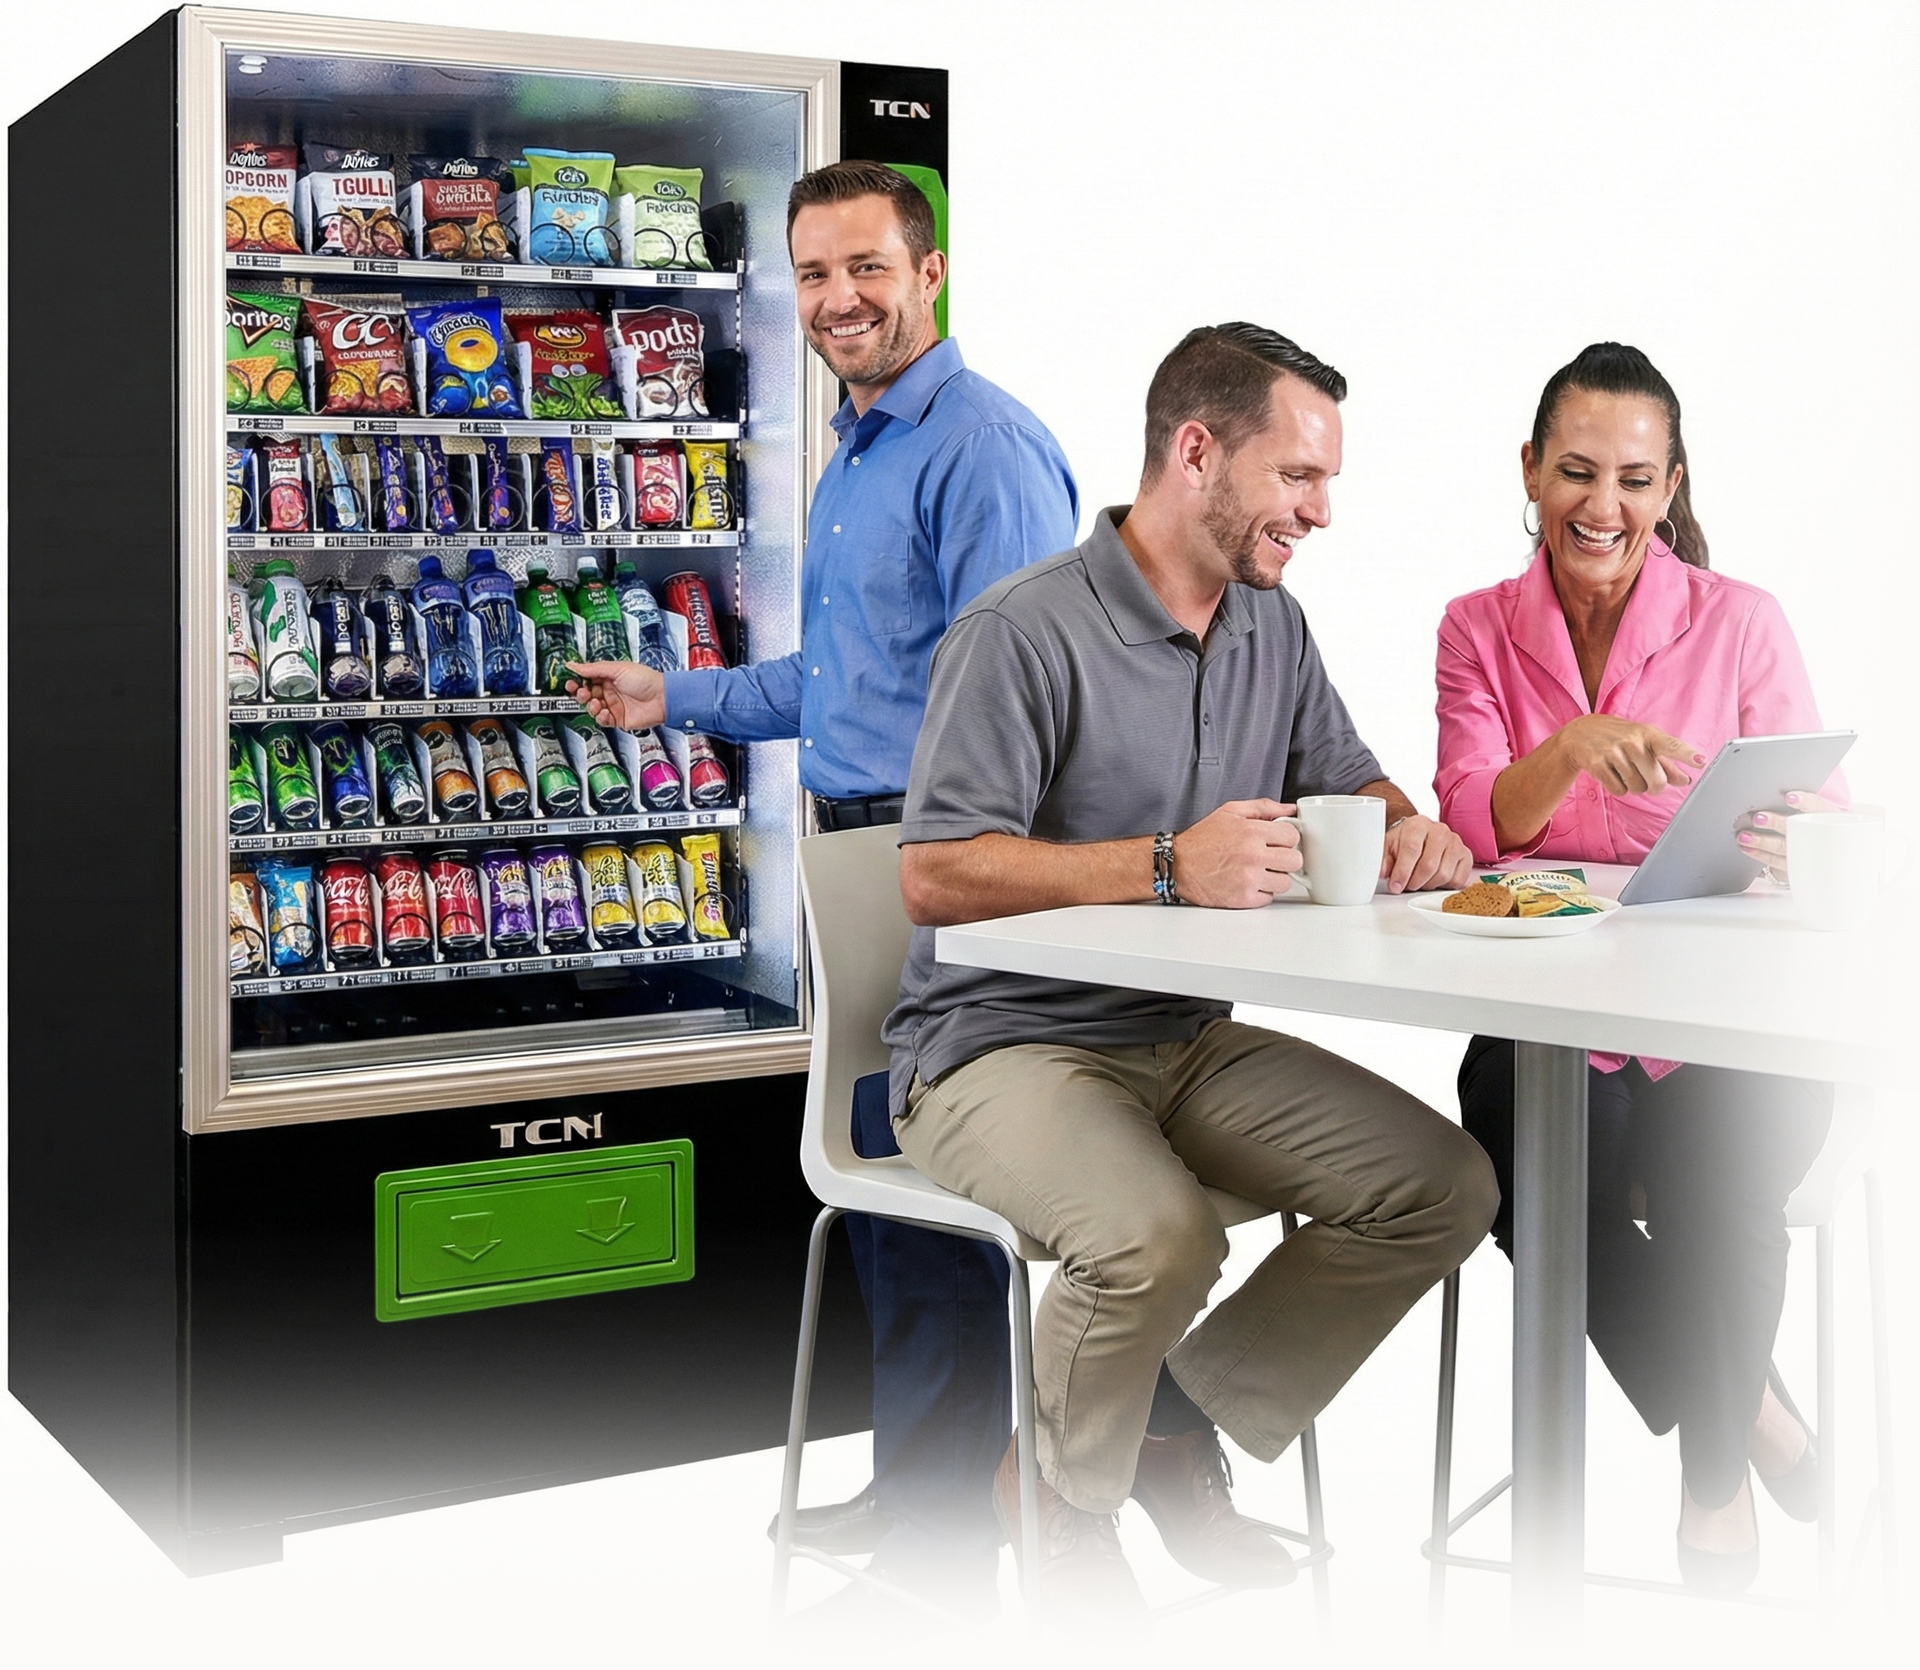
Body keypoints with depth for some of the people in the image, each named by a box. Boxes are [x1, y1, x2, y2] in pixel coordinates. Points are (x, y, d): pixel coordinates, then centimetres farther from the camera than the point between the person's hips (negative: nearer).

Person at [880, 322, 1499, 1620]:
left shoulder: (1274, 626, 11)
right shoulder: (1026, 632, -16)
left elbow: (1350, 785, 19)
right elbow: (937, 876, -21)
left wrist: (1409, 829, -6)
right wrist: (1169, 867, -29)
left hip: (1188, 1040, 8)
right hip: (1003, 1045, -7)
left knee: (1445, 1185, -8)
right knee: (1159, 1236, -35)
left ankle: (1180, 1427, 7)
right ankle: (1061, 1493, -1)